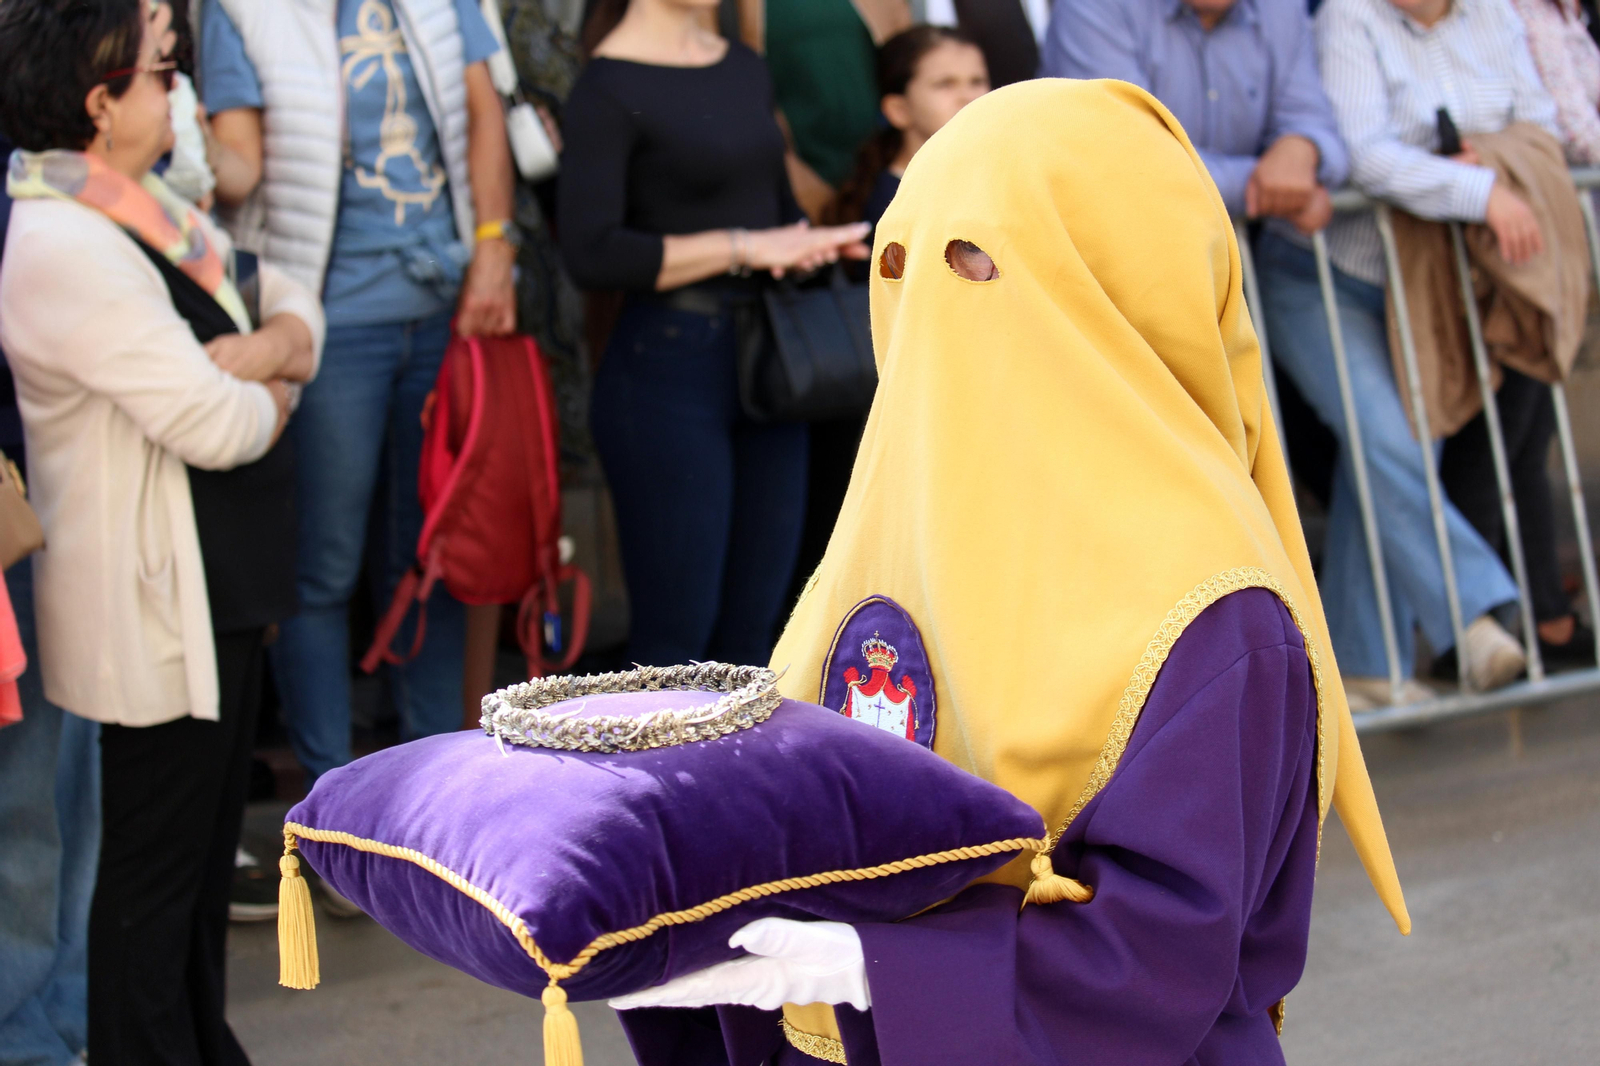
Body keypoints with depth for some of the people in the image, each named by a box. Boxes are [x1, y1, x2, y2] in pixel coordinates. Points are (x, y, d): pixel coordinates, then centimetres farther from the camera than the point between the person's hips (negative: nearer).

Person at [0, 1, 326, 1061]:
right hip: (160, 611, -10)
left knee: (207, 852, 21)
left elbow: (295, 304, 12)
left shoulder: (148, 207, 7)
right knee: (152, 869, 2)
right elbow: (214, 426, -26)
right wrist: (276, 388, -4)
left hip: (226, 591, 10)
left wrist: (260, 352, -11)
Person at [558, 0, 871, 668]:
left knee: (750, 631, 10)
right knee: (675, 638, -4)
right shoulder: (609, 87, -10)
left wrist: (815, 243, 3)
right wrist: (744, 248, -18)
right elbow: (591, 255, -20)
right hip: (666, 370, -7)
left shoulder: (744, 68, 13)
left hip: (765, 373, 7)